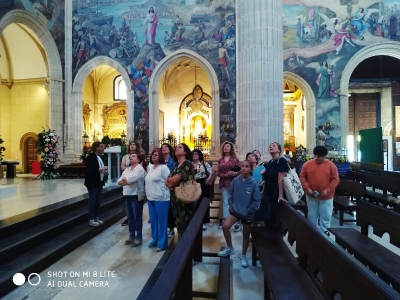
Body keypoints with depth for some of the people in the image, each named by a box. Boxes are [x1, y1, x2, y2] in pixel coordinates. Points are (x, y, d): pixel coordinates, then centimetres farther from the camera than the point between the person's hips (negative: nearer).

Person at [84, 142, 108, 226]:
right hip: (92, 183, -8)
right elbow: (89, 170, -22)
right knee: (92, 201, -1)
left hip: (99, 182, 8)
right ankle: (91, 220, 8)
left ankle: (96, 218, 23)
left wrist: (104, 172, 0)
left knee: (98, 201, 13)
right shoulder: (91, 157, -13)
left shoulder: (100, 157, 10)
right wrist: (101, 169, -26)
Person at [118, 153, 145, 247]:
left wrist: (124, 180, -2)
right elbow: (119, 181, 6)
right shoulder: (127, 169, 15)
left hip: (136, 196, -8)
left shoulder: (140, 168, -10)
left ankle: (138, 238, 8)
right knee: (130, 217, 14)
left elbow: (131, 179, -22)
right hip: (127, 195, 8)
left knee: (137, 217, -1)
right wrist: (127, 181, -13)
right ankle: (132, 236, 25)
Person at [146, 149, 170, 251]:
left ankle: (162, 243, 10)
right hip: (151, 198, 8)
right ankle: (155, 240, 28)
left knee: (161, 221, 0)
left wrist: (163, 191, -7)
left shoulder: (163, 167, -12)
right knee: (153, 220, 15)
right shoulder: (150, 167, 12)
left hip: (161, 199, -7)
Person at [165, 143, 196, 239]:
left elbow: (175, 179, -18)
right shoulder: (175, 166, 15)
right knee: (179, 224, 14)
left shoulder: (187, 163, -10)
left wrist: (171, 180, 2)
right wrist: (174, 182, -12)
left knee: (186, 225, 0)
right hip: (175, 199, 8)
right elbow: (167, 183, 8)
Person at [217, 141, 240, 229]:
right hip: (224, 183, 3)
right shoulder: (220, 160, 11)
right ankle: (223, 220, 13)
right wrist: (226, 175, -11)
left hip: (233, 182, -3)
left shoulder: (235, 159, 2)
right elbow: (218, 173, 7)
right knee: (225, 201, 7)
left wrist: (234, 173, -20)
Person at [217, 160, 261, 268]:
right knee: (225, 226, -16)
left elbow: (257, 201, -9)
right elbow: (231, 193, 9)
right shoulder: (235, 181, -8)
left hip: (247, 213, -2)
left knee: (246, 235, 12)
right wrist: (230, 205, 0)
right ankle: (229, 248, 9)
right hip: (235, 210, 2)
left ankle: (243, 256, 33)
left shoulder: (254, 184, -17)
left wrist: (249, 211, -11)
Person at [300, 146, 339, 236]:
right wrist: (307, 189, -12)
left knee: (326, 216, 7)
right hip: (311, 196, 1)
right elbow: (302, 177, 0)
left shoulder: (331, 165, -5)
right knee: (312, 216, 14)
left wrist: (328, 190, -17)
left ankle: (324, 233, 23)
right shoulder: (307, 164, -2)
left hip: (326, 197, -1)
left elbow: (335, 179, -6)